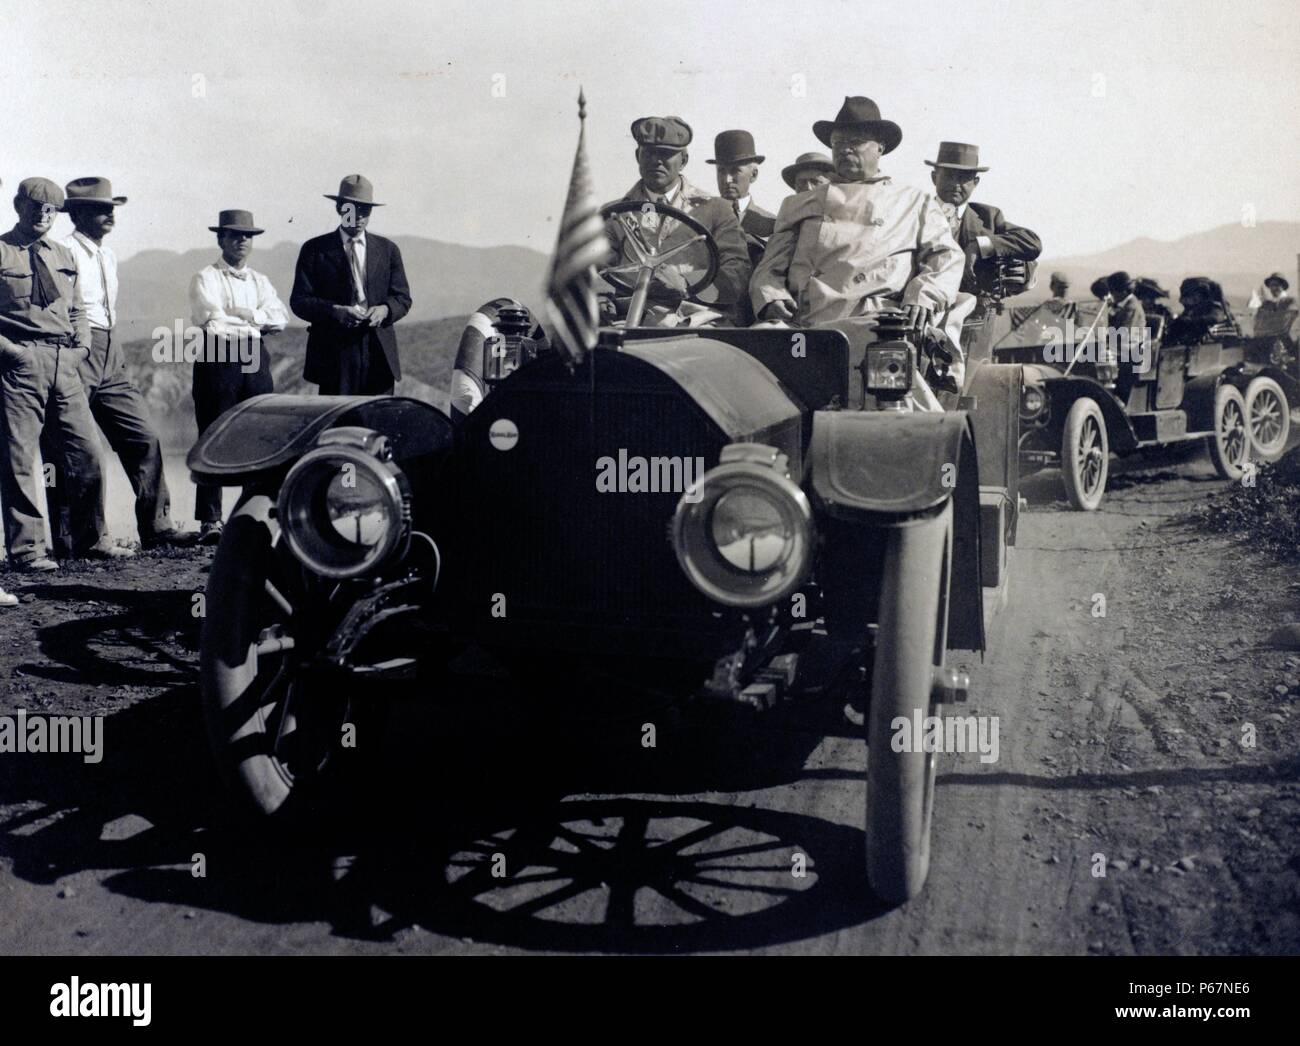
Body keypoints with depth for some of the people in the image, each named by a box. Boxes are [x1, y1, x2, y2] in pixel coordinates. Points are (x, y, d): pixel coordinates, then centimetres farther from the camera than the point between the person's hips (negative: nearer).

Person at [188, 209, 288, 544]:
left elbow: (281, 317, 5)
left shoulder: (260, 281, 20)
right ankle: (210, 520, -4)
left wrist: (246, 314, -7)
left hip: (256, 362, 5)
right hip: (217, 362, -5)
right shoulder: (205, 278, 5)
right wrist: (257, 323, -2)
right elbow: (212, 322, -10)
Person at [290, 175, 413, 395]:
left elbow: (402, 298, 12)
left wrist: (385, 310, -11)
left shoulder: (388, 250, 15)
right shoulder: (315, 249, 7)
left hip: (380, 354, 2)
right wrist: (334, 311, -18)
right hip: (335, 354, -2)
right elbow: (299, 301, 1)